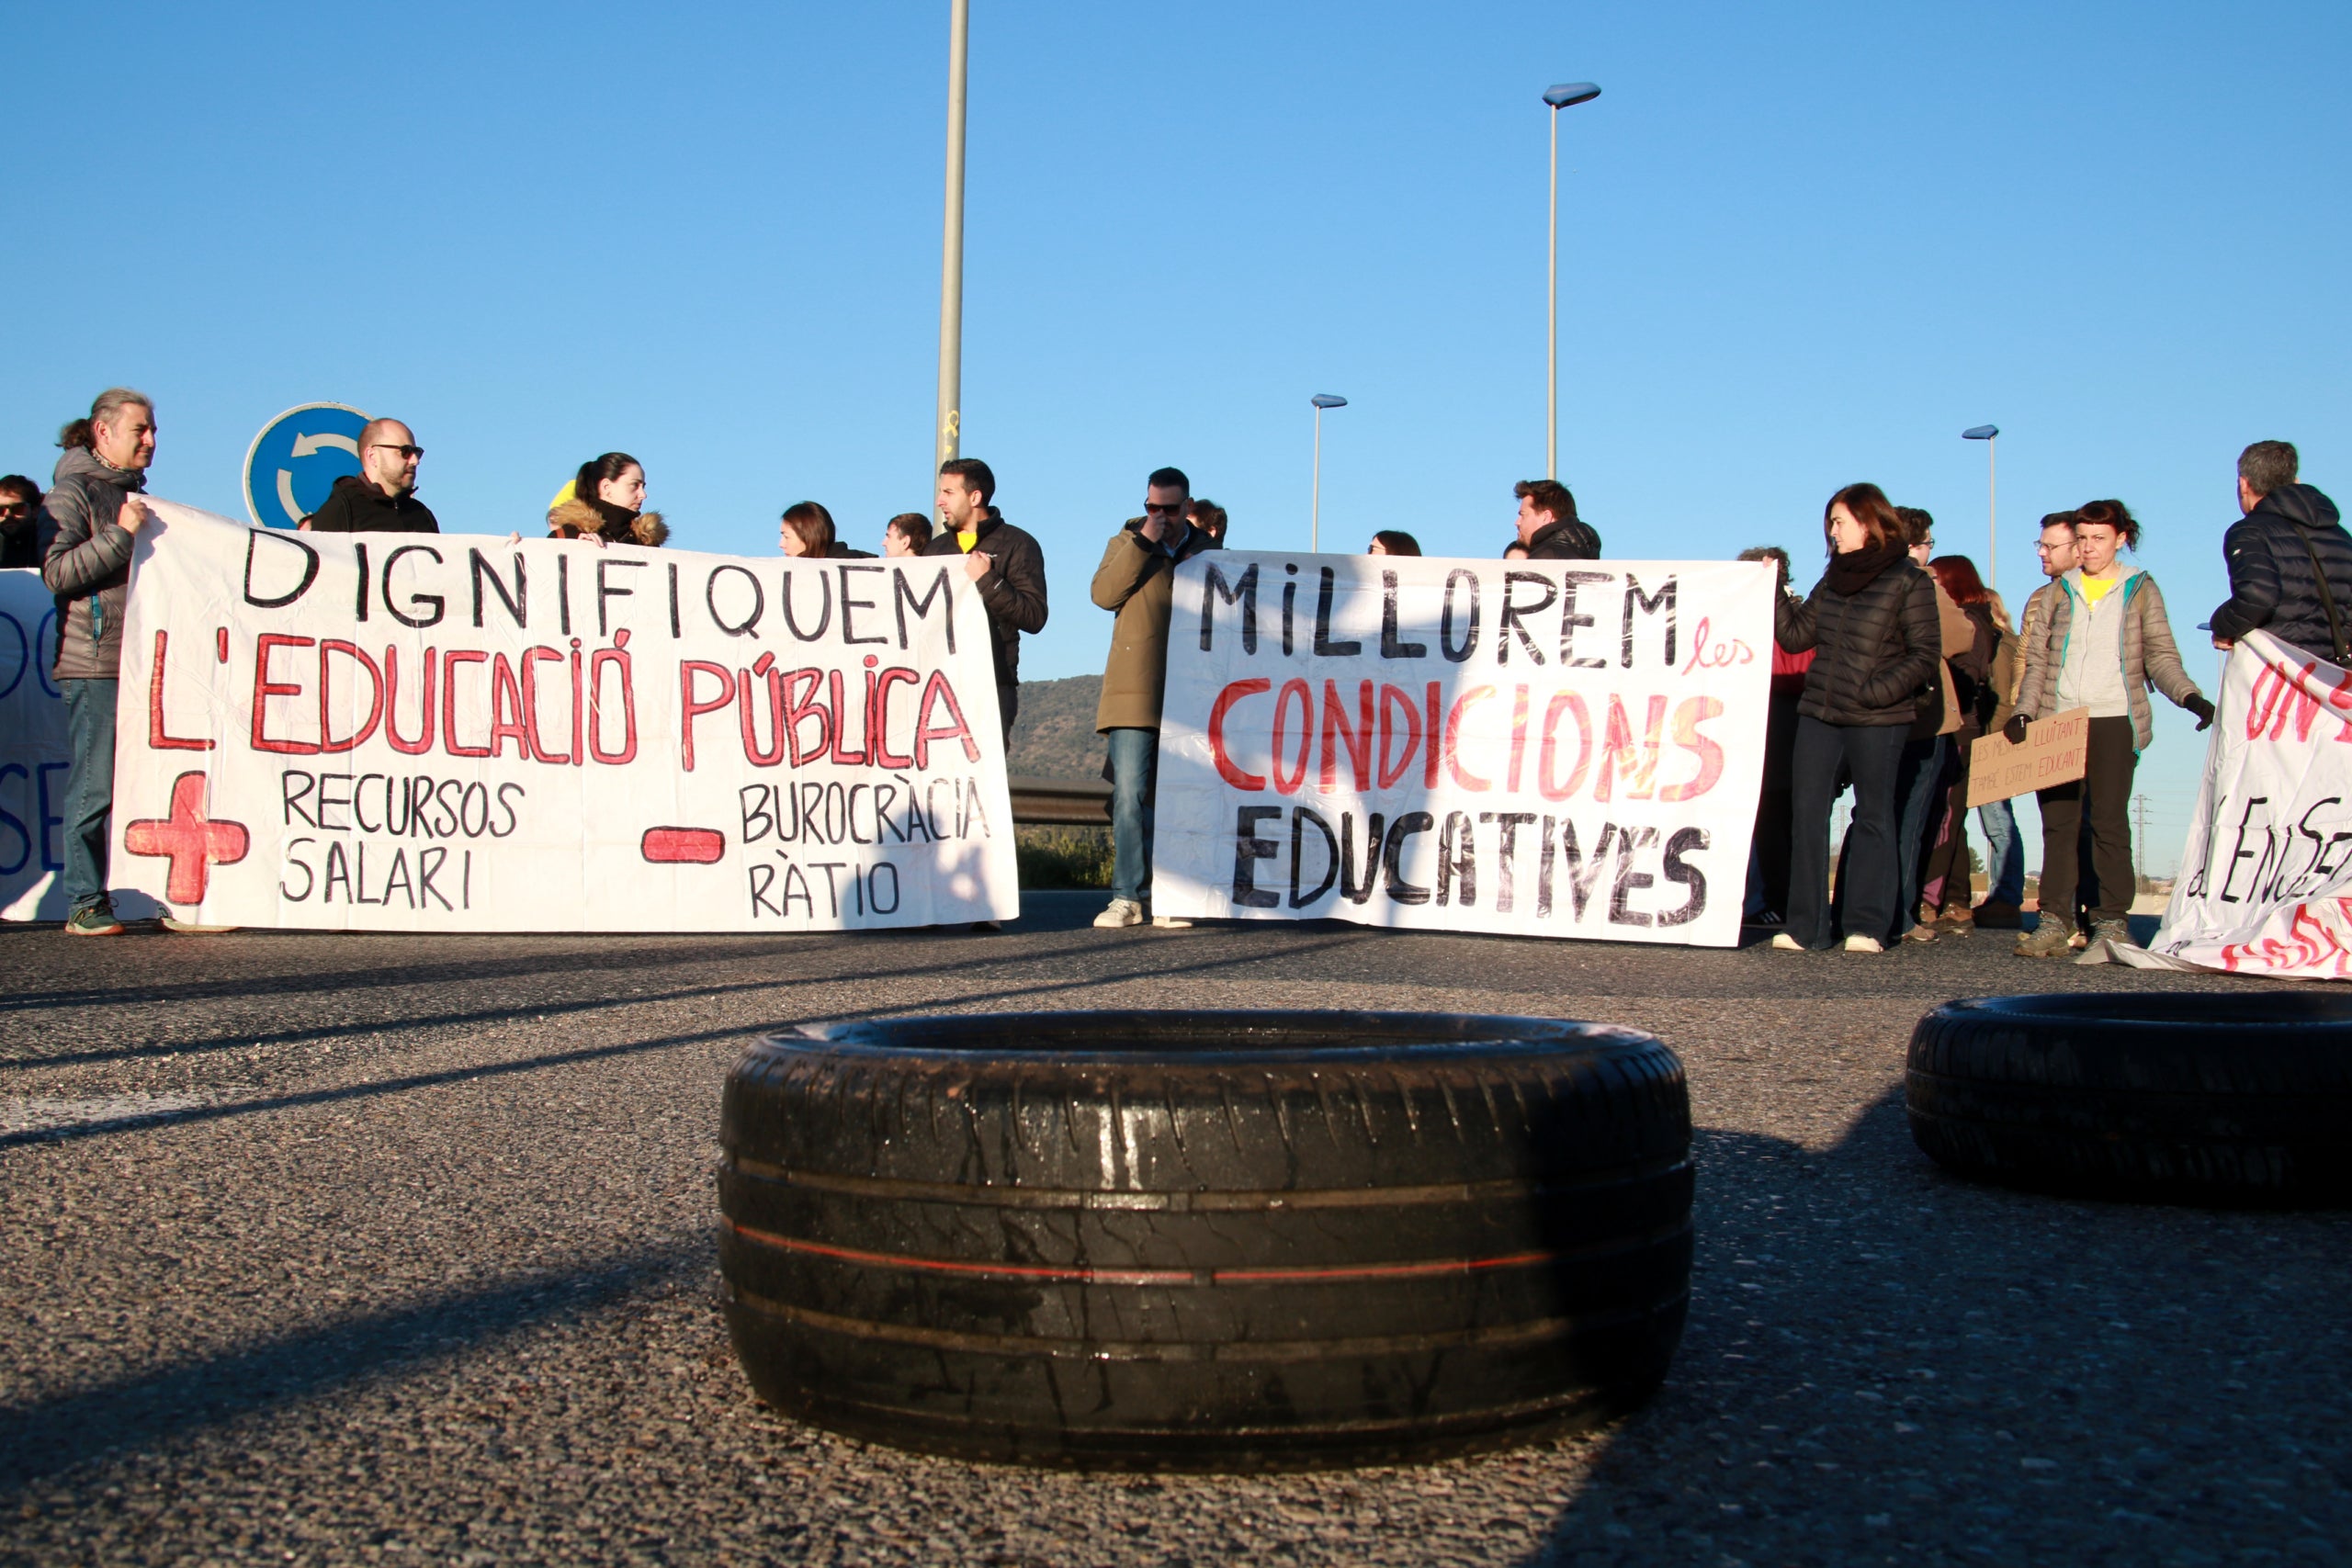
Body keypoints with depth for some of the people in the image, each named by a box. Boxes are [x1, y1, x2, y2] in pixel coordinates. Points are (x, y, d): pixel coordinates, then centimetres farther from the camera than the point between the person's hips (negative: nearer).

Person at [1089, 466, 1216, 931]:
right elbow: (1104, 594, -4)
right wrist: (1143, 542, -8)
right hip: (1134, 694, -1)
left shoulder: (1208, 551, 16)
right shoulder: (1125, 543, 14)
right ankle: (1128, 896, -4)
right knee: (1129, 793, -8)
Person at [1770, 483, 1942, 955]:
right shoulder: (1835, 577, 15)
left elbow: (1926, 653, -8)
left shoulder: (1908, 580, -4)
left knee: (1873, 817, 4)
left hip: (1876, 720, -6)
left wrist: (1879, 691, -18)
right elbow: (1797, 635, 12)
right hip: (1818, 713, 6)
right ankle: (1805, 926, 6)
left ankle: (1867, 926, 9)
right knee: (1806, 815, 2)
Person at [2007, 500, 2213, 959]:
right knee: (2058, 821, 0)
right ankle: (2054, 923, 3)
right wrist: (2024, 712, 1)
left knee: (2109, 821, -5)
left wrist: (2189, 695, -13)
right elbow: (2036, 660, 14)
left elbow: (2160, 656, 4)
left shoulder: (2141, 590, 10)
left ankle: (2111, 924, -1)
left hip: (2114, 721, -2)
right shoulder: (2060, 592, 16)